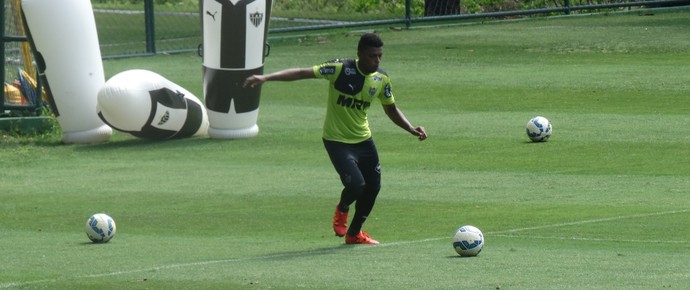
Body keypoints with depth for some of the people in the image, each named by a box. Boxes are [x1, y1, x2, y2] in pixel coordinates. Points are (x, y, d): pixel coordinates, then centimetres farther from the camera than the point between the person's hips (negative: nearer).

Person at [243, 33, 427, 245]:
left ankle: (354, 233, 34)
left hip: (363, 139, 6)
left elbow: (391, 109, 13)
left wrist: (411, 129, -2)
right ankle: (342, 210, 17)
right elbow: (302, 73, -27)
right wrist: (266, 78, -35)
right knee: (356, 184, -21)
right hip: (337, 140, -6)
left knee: (373, 187, 9)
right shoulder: (340, 69, -22)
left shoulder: (381, 79, -4)